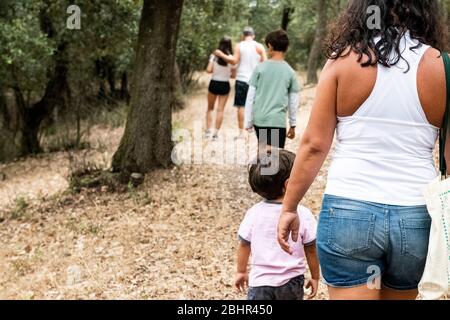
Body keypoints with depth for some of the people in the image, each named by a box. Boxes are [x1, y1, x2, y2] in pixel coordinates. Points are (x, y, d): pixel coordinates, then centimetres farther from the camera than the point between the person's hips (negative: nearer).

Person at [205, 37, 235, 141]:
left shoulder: (214, 56, -6)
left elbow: (209, 70, -10)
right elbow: (233, 75, -4)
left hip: (214, 83, 0)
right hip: (225, 85, 0)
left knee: (210, 109, 16)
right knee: (220, 110, 4)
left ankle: (208, 130, 6)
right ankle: (216, 133, 3)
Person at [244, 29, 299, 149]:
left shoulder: (260, 68, -1)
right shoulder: (290, 72, 0)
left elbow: (250, 97, -1)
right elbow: (293, 102, 5)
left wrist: (248, 122, 7)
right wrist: (293, 125, 15)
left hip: (259, 120, 2)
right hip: (278, 121, -2)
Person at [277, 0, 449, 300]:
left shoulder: (344, 61, -4)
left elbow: (314, 145, -5)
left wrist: (289, 207, 6)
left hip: (349, 210, -2)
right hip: (417, 216, 2)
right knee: (401, 293, 22)